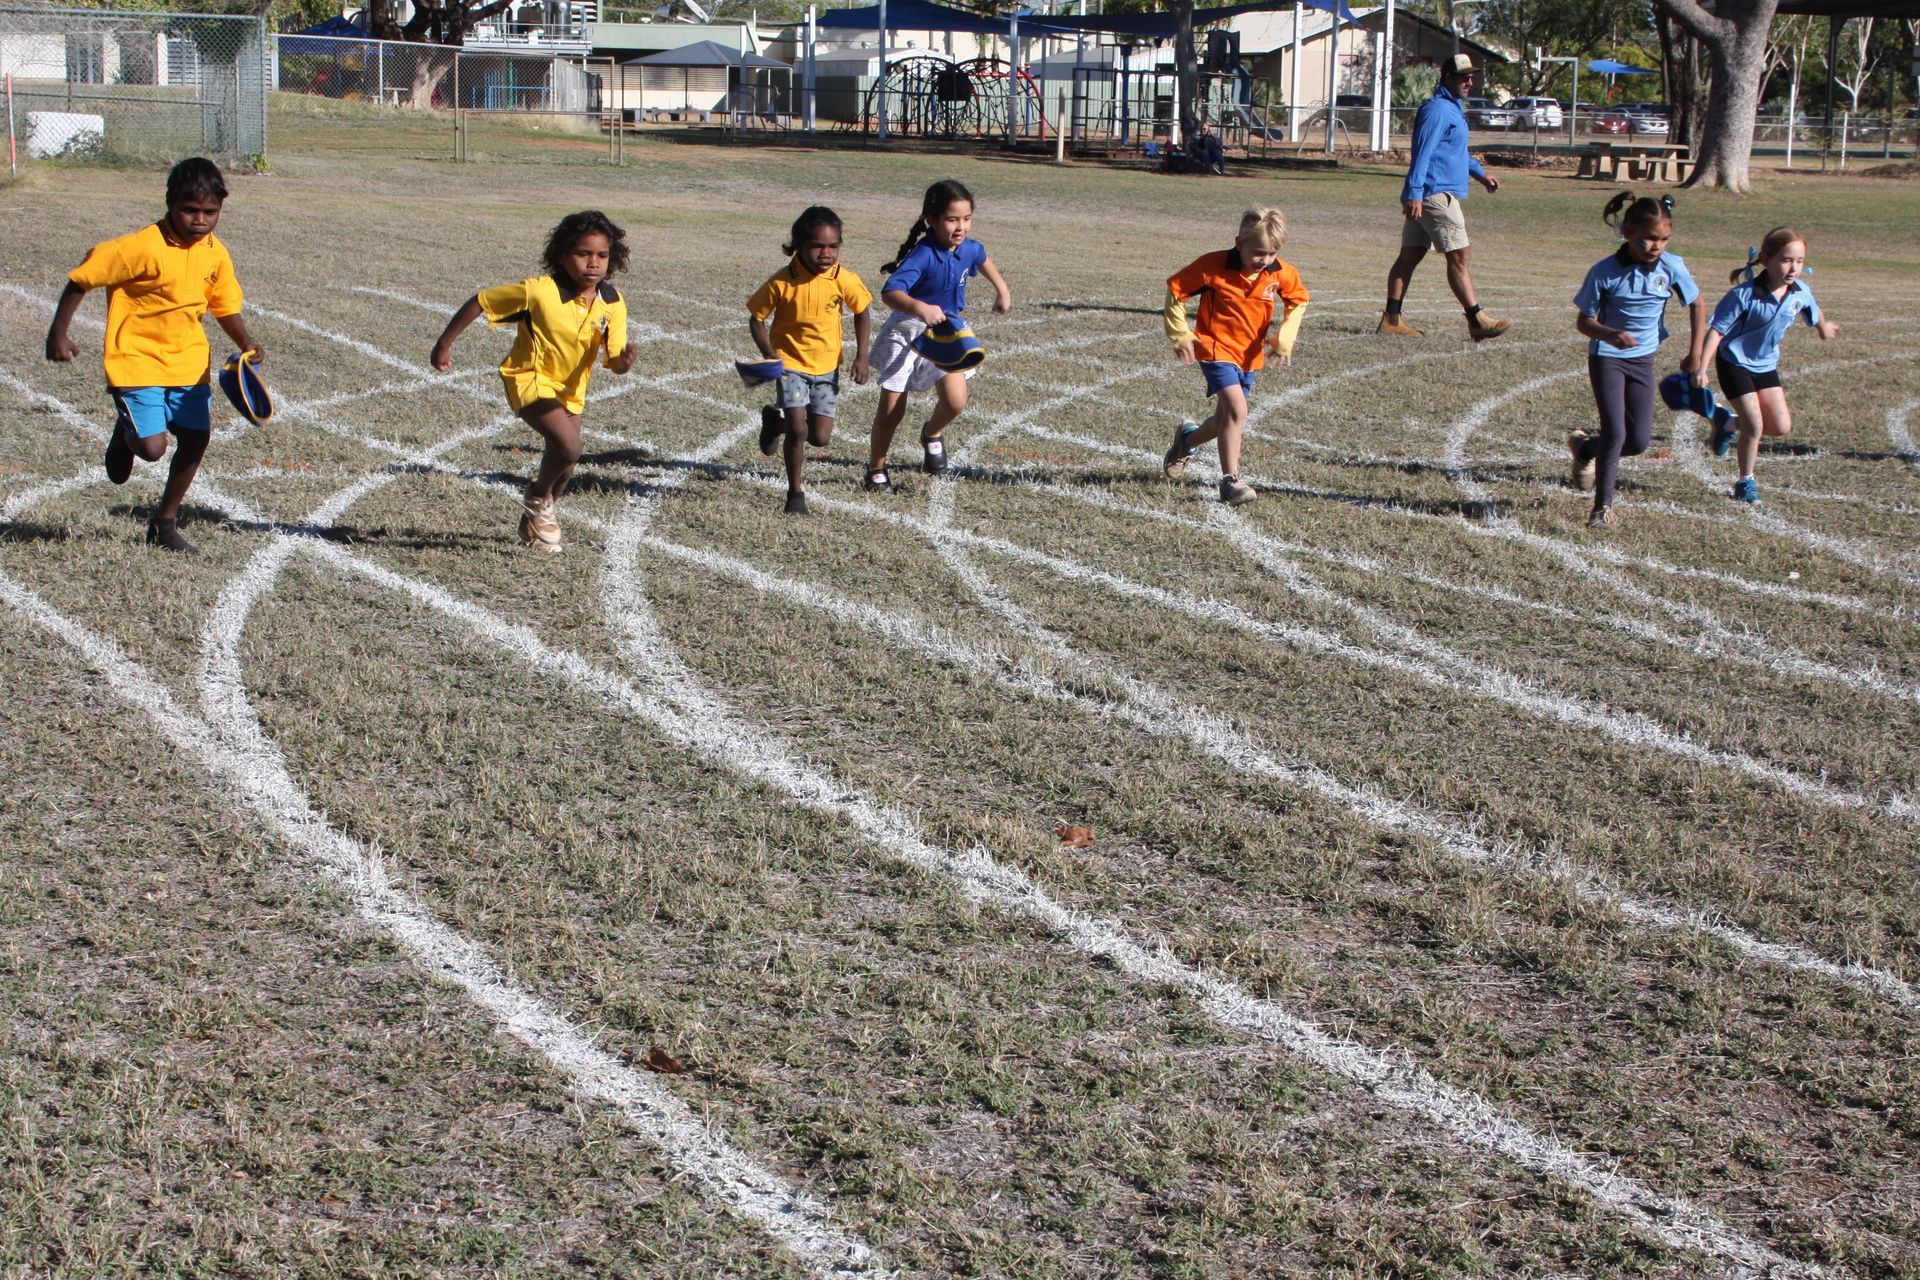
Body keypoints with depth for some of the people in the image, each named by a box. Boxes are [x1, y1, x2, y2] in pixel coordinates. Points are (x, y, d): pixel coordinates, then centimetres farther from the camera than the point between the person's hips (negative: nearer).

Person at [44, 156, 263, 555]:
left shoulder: (216, 254, -1)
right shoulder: (142, 247, -20)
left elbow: (225, 307, 11)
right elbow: (81, 279, -13)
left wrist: (247, 345, -7)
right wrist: (58, 334, -13)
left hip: (188, 360, 6)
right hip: (136, 359, -6)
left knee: (196, 439, 3)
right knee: (152, 447, -14)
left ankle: (165, 522, 22)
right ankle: (125, 435, 25)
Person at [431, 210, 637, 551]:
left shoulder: (612, 303, -12)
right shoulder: (539, 291, -25)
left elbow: (615, 362, -15)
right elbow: (480, 302, -15)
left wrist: (624, 360, -41)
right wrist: (444, 344, -9)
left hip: (571, 388, 6)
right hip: (530, 379, -6)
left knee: (564, 465, 14)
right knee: (569, 445, -26)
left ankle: (535, 521, 41)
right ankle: (539, 496, 4)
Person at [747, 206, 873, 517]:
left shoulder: (844, 280, -13)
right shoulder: (782, 283, -18)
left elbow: (862, 315, 4)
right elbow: (756, 319, -5)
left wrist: (861, 356, -4)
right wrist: (769, 355, -18)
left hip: (826, 366, 3)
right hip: (790, 363, -3)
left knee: (820, 438, 2)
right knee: (798, 429, -13)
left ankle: (775, 421, 33)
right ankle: (794, 494, 6)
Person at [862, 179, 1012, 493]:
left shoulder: (969, 249, -5)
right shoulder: (923, 255, -26)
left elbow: (983, 260, 23)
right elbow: (889, 292, -39)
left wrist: (1002, 290, 33)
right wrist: (920, 308, -55)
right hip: (908, 333, -5)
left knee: (955, 401, -13)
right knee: (891, 410, 0)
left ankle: (933, 433, 23)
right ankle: (876, 469, 23)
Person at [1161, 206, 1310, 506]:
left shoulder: (1282, 273, -7)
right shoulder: (1213, 267, -19)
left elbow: (1298, 301, 13)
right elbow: (1175, 290, -7)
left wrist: (1285, 339, -1)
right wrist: (1181, 336, -9)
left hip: (1250, 355, 6)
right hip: (1216, 349, -6)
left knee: (1226, 419, 14)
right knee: (1237, 410, -22)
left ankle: (1188, 439, 46)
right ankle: (1230, 481, -15)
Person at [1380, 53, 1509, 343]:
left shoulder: (1452, 108, 21)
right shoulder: (1437, 109, -13)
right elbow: (1422, 152, -20)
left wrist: (1479, 173, 34)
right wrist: (1414, 193, -25)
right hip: (1437, 194, -11)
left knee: (1409, 256, 8)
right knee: (1458, 258, -8)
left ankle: (1391, 319, 8)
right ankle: (1477, 321, -6)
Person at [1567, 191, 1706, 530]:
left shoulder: (1672, 267, -10)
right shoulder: (1605, 272, -19)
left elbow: (1697, 305, 6)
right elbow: (1584, 321, -12)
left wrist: (1695, 353, 4)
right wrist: (1611, 334, -32)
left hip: (1643, 359, 4)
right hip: (1606, 359, -4)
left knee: (1639, 441, 4)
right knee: (1615, 433, -15)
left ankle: (1585, 447, 33)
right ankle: (1602, 506, 0)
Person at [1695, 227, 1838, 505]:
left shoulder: (1800, 293, -9)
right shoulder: (1744, 294, -26)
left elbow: (1813, 312, 15)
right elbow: (1717, 330, -22)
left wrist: (1823, 327, 37)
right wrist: (1701, 368, -27)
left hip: (1766, 364, 6)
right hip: (1735, 363, -6)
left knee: (1781, 426, 3)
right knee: (1755, 424, -12)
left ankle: (1733, 423, 29)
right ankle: (1746, 481, 8)